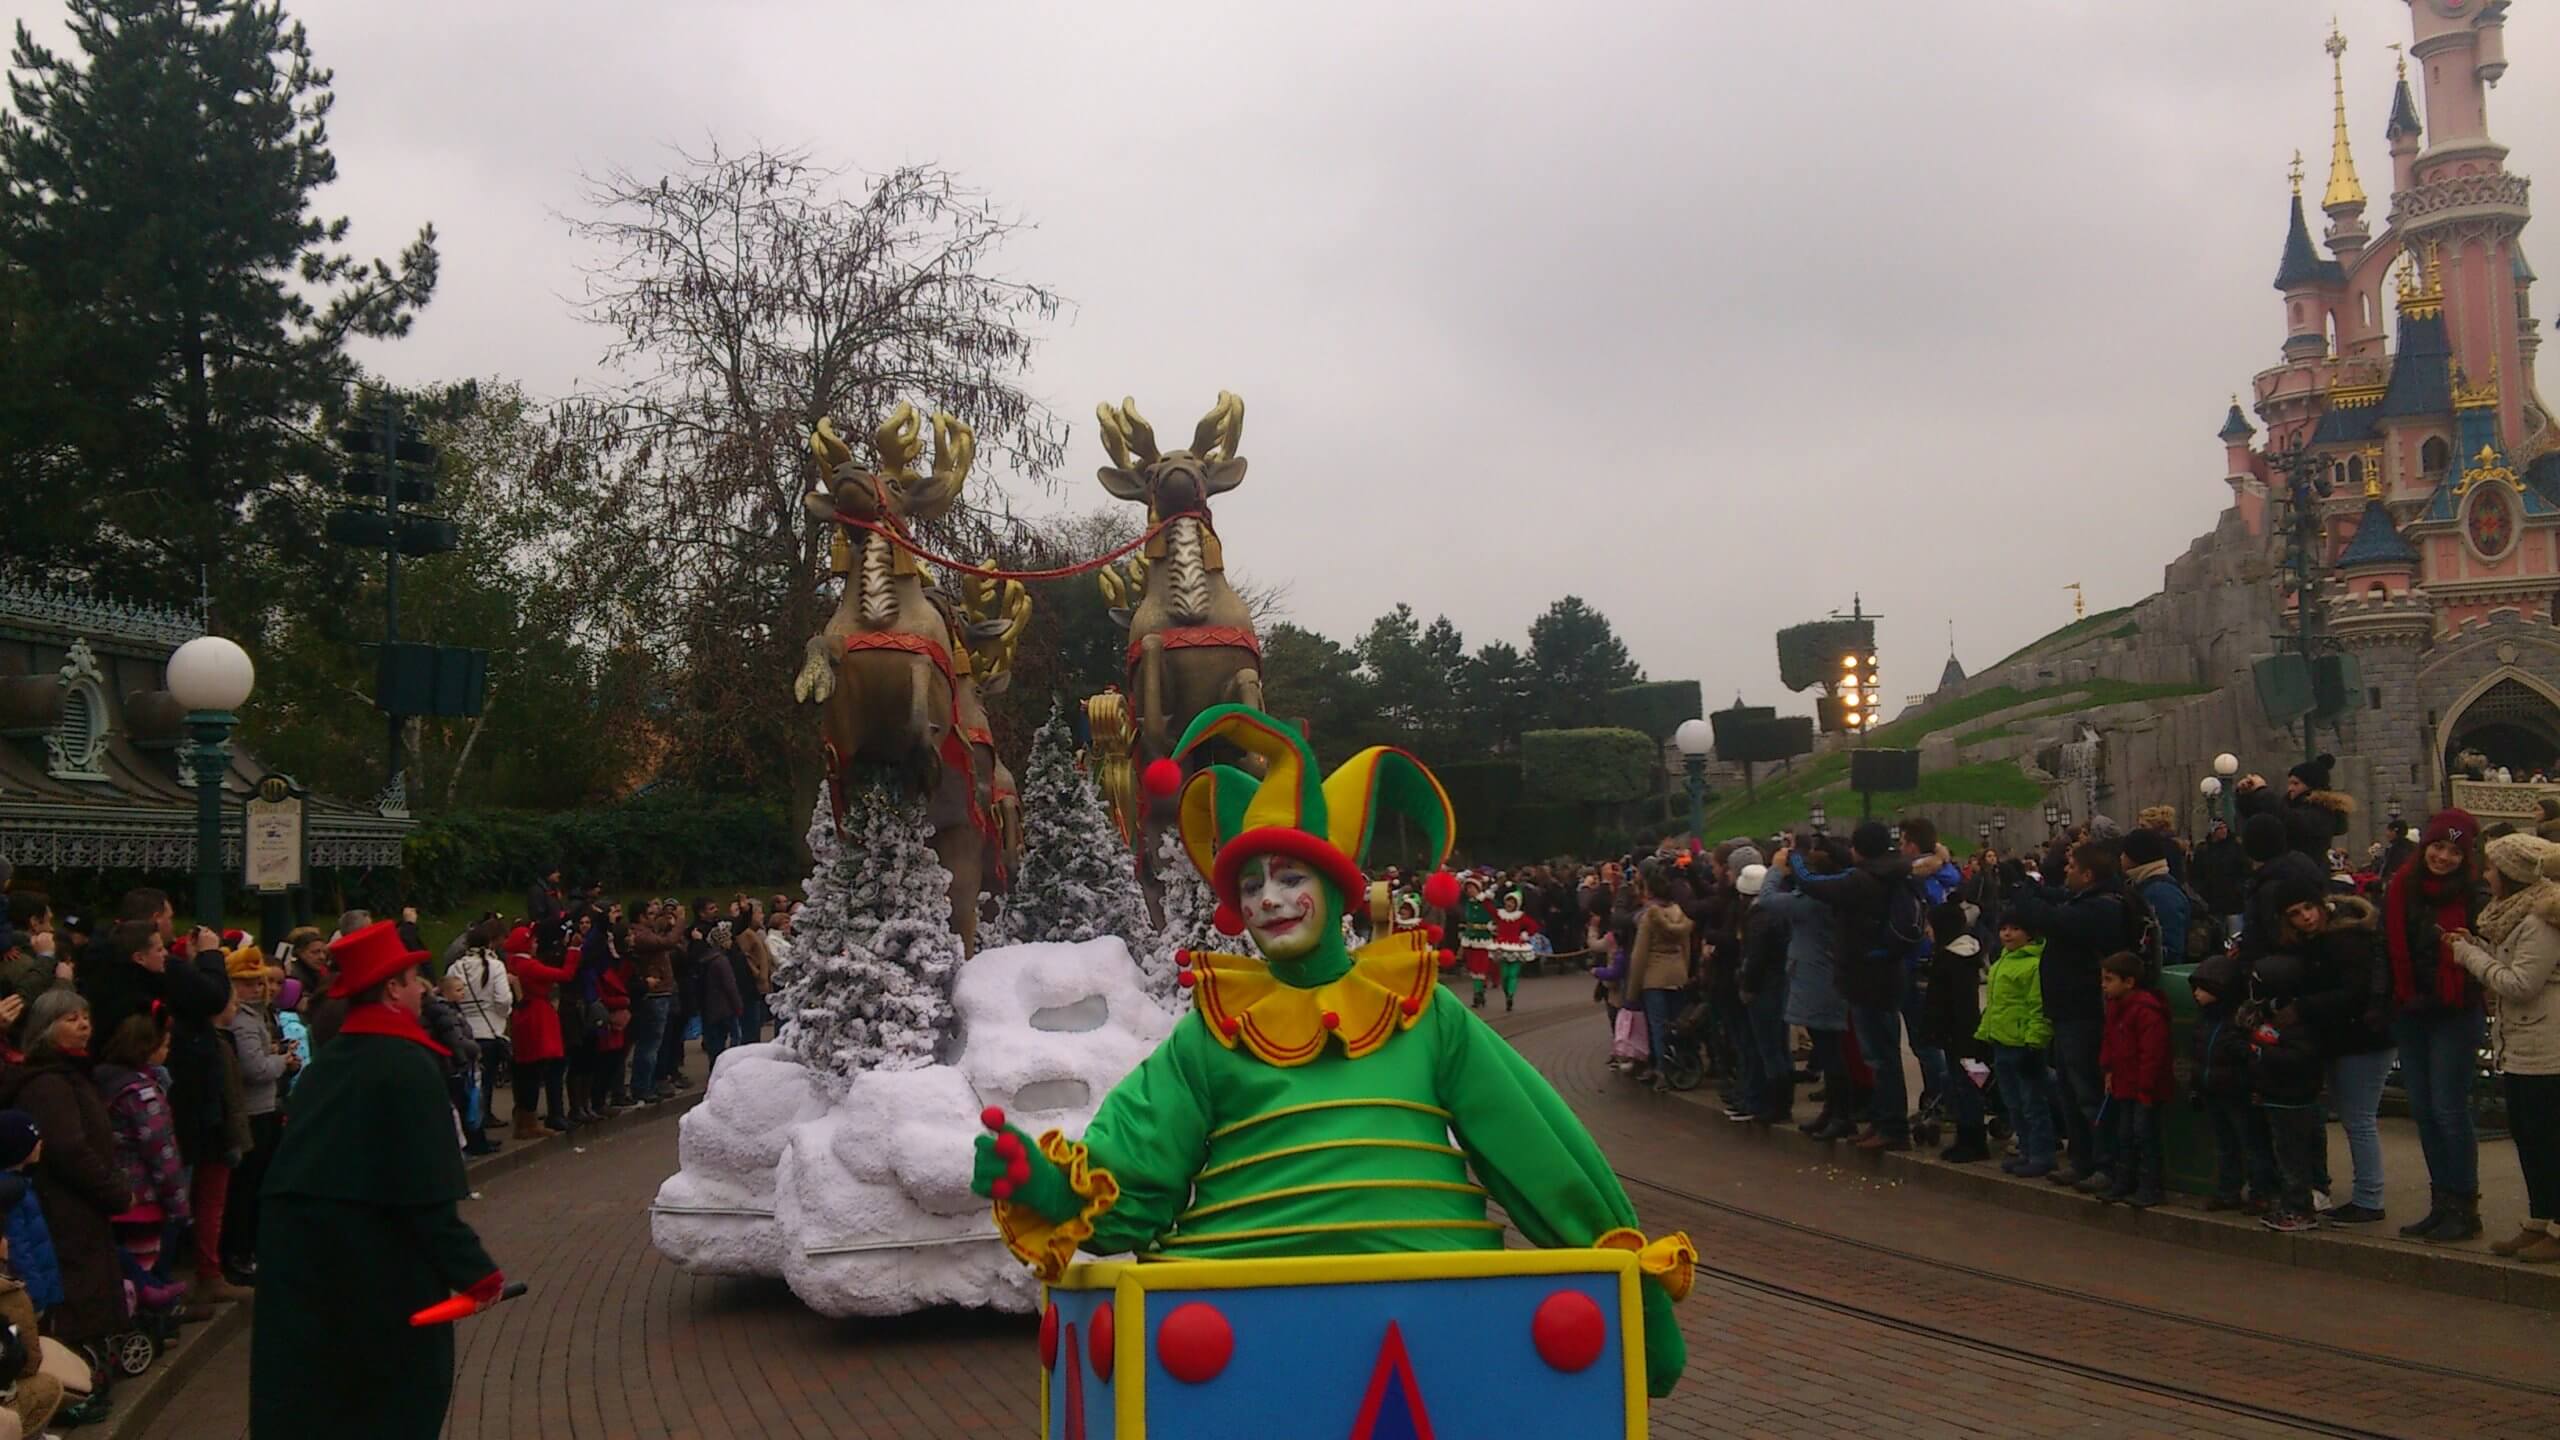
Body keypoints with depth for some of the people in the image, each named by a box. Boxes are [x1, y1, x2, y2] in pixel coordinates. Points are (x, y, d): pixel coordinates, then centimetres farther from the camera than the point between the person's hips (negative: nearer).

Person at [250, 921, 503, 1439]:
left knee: (307, 1394, 14)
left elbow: (304, 1165, 15)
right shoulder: (408, 1066, -14)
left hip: (298, 1247, 7)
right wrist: (475, 1269, -14)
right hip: (376, 1260, -7)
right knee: (402, 1394, 9)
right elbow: (426, 1194, -19)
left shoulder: (327, 1061, 11)